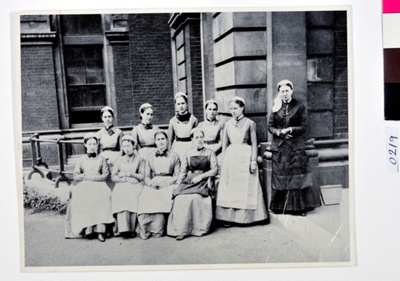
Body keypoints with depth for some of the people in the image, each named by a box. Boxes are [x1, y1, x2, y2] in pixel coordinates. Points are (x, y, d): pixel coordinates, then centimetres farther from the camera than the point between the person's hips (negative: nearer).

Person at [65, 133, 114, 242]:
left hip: (98, 184, -1)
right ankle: (87, 227, -35)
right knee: (82, 198, -34)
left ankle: (100, 230, -38)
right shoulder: (81, 160, 20)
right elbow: (75, 175, 11)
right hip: (84, 185, 1)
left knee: (103, 197, -35)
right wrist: (85, 176, -6)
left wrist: (93, 177, -7)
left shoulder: (102, 159, 17)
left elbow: (105, 175, 6)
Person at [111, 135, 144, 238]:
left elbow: (142, 176, 9)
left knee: (132, 198, -34)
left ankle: (132, 229, -31)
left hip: (135, 185, -1)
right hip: (121, 185, 2)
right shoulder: (119, 160, 23)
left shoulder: (139, 160, 17)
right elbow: (113, 177, 12)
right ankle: (123, 228, -37)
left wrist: (130, 174, -6)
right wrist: (126, 179, -4)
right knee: (119, 197, -32)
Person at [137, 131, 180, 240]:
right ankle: (145, 230, -24)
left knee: (162, 199, -34)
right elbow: (146, 176, 14)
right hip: (153, 184, 2)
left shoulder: (174, 156, 14)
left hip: (168, 184, -2)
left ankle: (157, 230, -22)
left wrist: (164, 183, -11)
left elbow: (177, 175, 6)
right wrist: (151, 183, -9)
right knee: (145, 198, -31)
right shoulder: (150, 156, 20)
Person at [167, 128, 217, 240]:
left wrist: (201, 176, -9)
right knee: (180, 198, -27)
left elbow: (214, 170, 4)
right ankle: (181, 230, -23)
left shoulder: (209, 152, 11)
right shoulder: (188, 153, 17)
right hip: (188, 180, 2)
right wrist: (177, 184, 0)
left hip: (203, 181, -2)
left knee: (196, 197, -32)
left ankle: (198, 229, -19)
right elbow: (183, 171, 14)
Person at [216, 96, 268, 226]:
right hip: (231, 156, 3)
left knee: (246, 187, 1)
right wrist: (224, 161, 7)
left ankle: (246, 216, 11)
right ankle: (229, 217, 6)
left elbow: (254, 143, -1)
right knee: (229, 188, 1)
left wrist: (253, 160, -8)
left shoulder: (250, 123, 1)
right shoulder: (228, 124, 9)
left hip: (245, 157, -3)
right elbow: (225, 144, 11)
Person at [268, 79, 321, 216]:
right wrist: (279, 132, -11)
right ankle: (280, 206, 11)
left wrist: (291, 129, -16)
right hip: (279, 148, 2)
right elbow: (270, 126, 7)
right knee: (280, 176, 3)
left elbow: (304, 127, -1)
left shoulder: (299, 107, 3)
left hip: (296, 147, -2)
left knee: (297, 176, -4)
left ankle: (298, 207, 5)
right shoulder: (275, 108, 9)